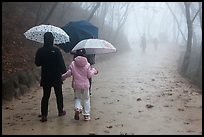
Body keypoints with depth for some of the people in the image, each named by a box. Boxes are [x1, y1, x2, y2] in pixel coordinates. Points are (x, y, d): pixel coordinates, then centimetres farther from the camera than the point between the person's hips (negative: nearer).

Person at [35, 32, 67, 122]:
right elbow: (61, 63, -11)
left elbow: (37, 63, 4)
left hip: (45, 77, 2)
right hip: (56, 77, -2)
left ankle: (44, 115, 1)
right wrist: (64, 71, 2)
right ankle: (60, 111, 28)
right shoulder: (56, 50, -14)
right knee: (59, 94, 15)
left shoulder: (40, 51, -6)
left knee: (45, 95, 8)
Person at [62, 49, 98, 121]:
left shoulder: (73, 64, -5)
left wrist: (63, 76, 13)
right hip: (85, 85, -1)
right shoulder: (87, 64, -7)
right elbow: (89, 75, -6)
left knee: (77, 98, 18)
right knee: (86, 99, 12)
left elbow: (69, 73, -5)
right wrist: (94, 70, 12)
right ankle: (86, 115, 14)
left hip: (76, 85, 1)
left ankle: (77, 108, -10)